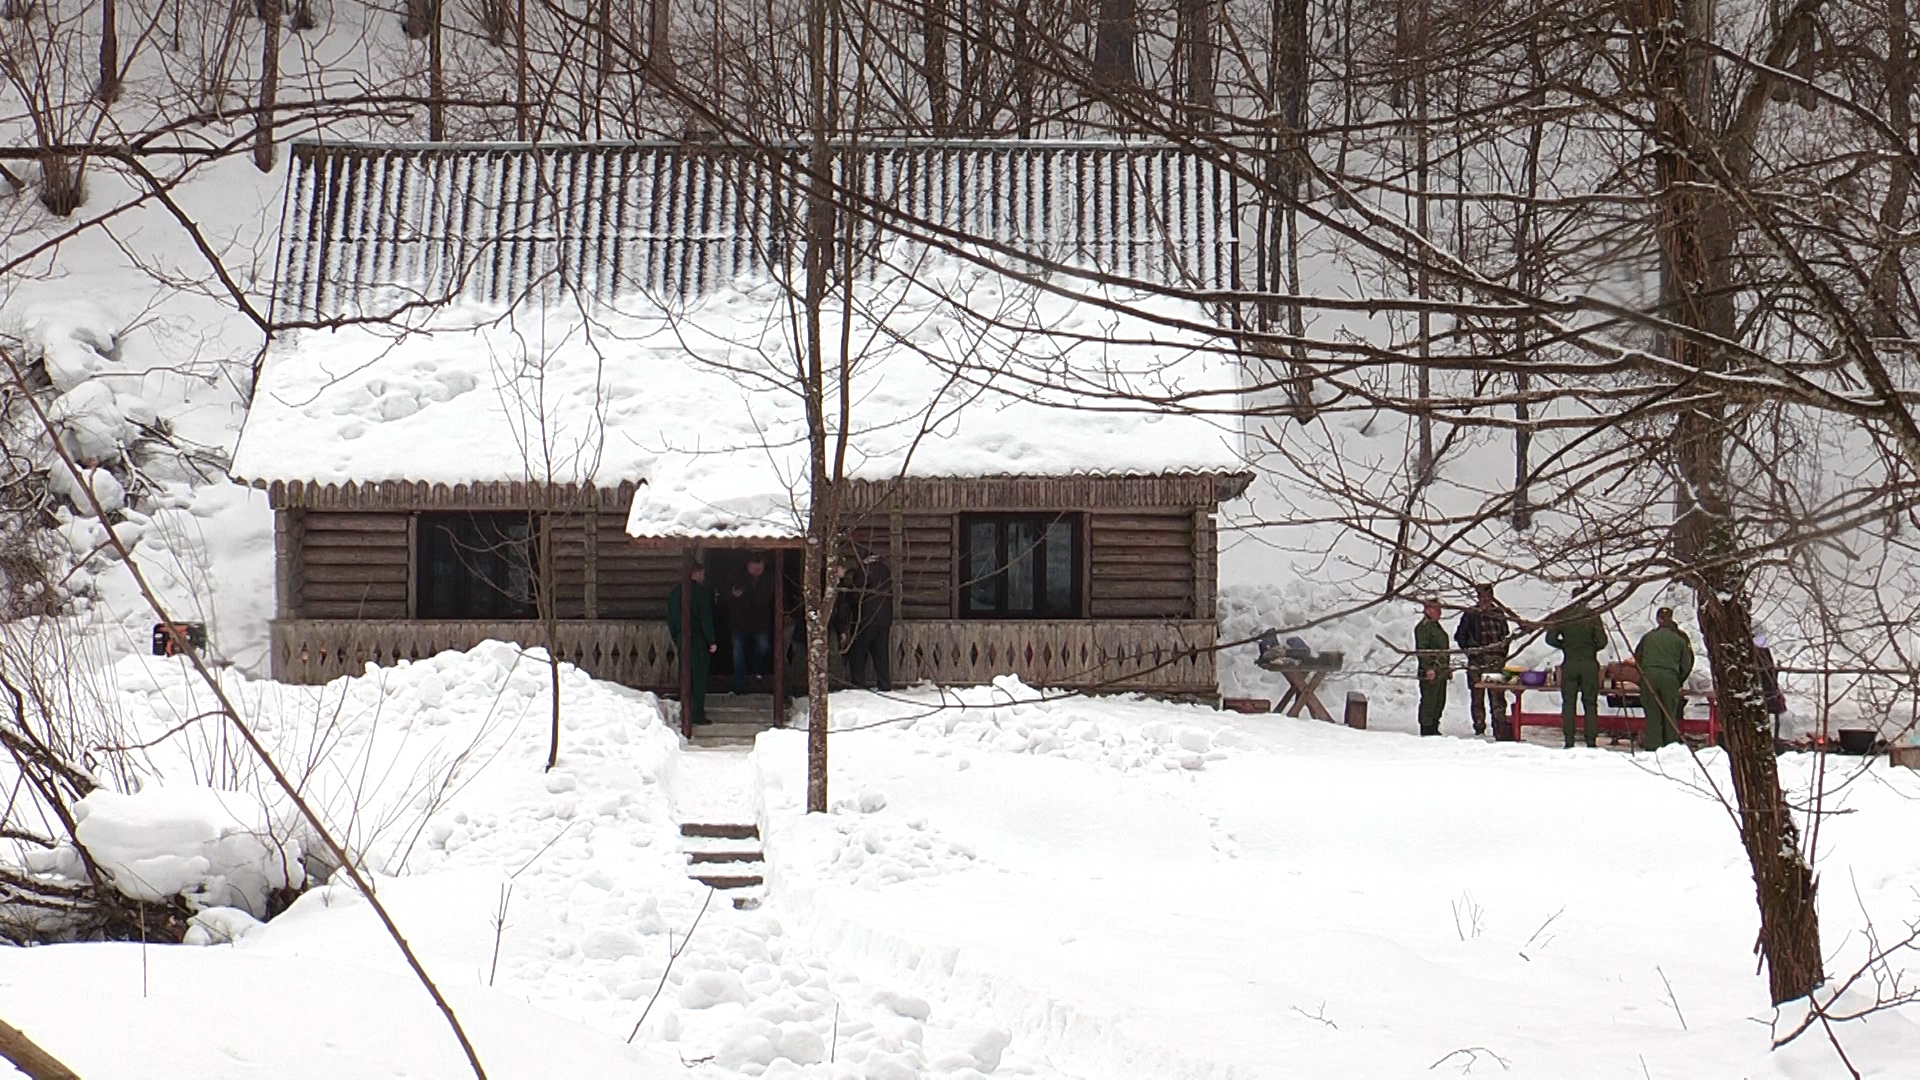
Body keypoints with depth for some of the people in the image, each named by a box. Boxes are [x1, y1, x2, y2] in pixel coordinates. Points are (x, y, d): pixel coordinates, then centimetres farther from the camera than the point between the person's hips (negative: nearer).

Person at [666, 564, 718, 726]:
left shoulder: (675, 591, 10)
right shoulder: (702, 591, -11)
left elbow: (670, 619, 14)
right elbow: (706, 618, -14)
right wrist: (711, 641, -10)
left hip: (682, 639, 6)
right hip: (698, 640, -6)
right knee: (699, 676, -3)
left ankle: (686, 712, 13)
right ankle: (697, 713, -5)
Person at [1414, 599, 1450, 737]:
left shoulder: (1437, 626, 21)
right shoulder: (1423, 626, -10)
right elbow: (1421, 649, -17)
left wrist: (1447, 669, 25)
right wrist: (1428, 668, -23)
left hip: (1441, 672, 10)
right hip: (1430, 672, -10)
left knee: (1440, 701, 13)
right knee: (1429, 701, -7)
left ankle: (1434, 728, 20)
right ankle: (1427, 729, -4)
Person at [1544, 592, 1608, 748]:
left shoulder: (1563, 616, -1)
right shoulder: (1593, 616, -4)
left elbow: (1550, 638, -3)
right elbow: (1602, 641, -8)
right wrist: (1591, 648, 11)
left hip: (1569, 664, 0)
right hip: (1589, 664, 0)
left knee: (1568, 703, 5)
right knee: (1590, 703, 6)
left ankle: (1569, 741, 0)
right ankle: (1591, 740, 2)